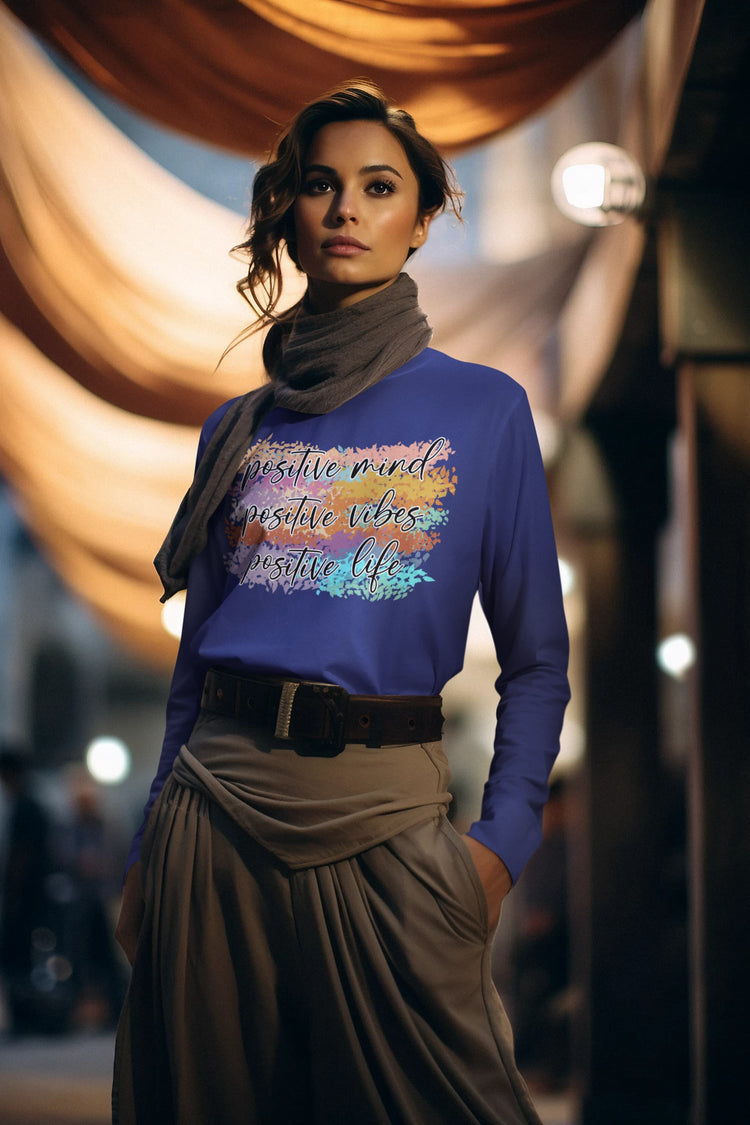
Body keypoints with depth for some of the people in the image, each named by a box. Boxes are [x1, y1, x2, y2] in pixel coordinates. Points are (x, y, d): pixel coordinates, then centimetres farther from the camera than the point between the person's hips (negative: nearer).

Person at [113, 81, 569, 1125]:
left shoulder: (487, 409, 3)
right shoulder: (238, 430, 11)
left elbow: (536, 658, 3)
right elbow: (194, 658, 15)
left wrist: (503, 838, -8)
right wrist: (148, 849, 12)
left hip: (382, 817, -2)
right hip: (217, 800, 3)